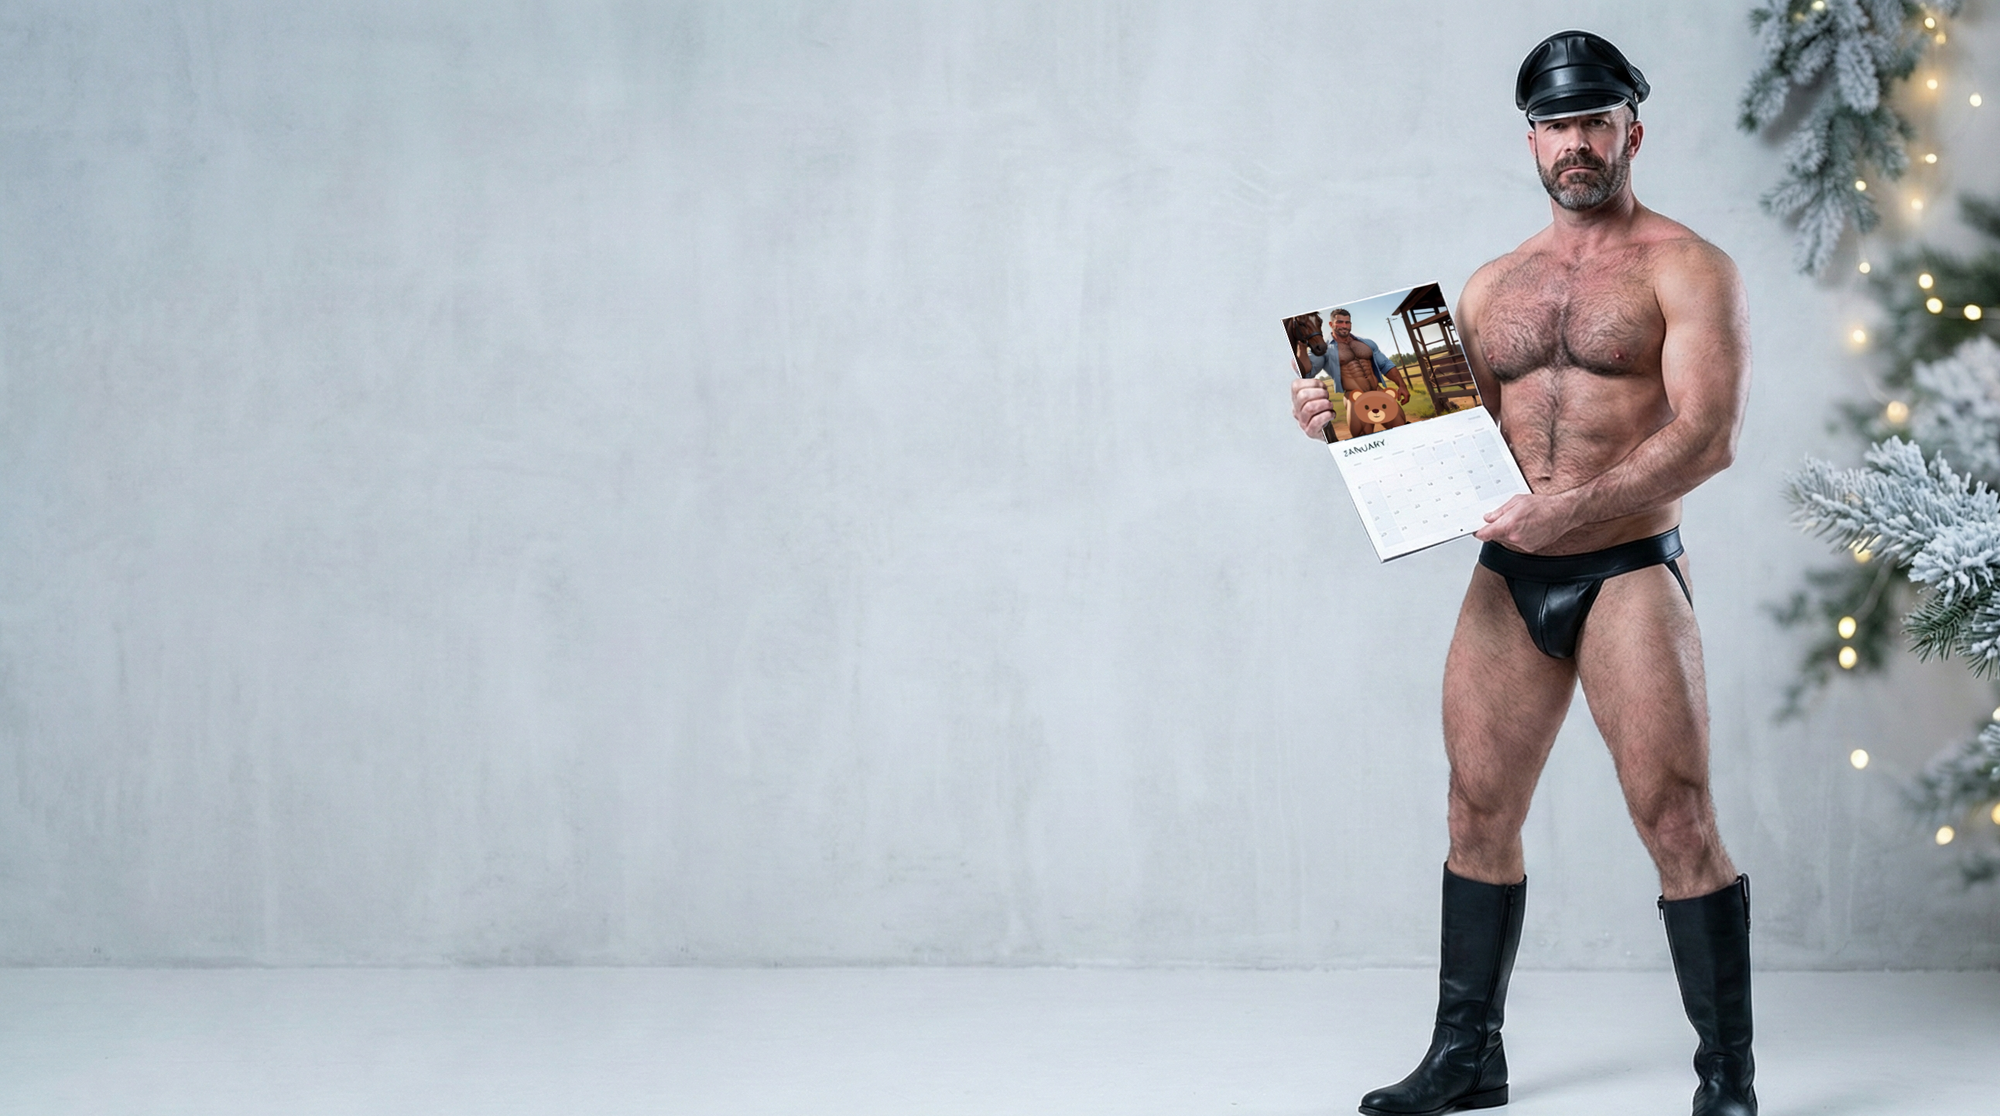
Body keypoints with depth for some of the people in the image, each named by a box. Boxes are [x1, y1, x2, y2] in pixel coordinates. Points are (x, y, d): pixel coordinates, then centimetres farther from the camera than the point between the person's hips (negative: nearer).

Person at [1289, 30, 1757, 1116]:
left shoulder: (1684, 269, -2)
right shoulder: (1491, 285, 15)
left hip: (1628, 570, -5)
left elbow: (1709, 434, -14)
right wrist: (1350, 418, 0)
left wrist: (1575, 507, -25)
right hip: (1507, 579, 5)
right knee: (1479, 814, 8)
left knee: (1676, 818, -9)